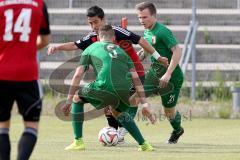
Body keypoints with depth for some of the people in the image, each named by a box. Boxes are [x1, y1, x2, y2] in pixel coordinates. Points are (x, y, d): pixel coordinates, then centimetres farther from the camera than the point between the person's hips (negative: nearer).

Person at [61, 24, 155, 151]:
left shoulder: (91, 49, 22)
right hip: (124, 91, 4)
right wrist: (145, 104, 19)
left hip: (104, 88, -4)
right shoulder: (121, 51, 30)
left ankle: (79, 142, 18)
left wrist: (69, 100, 16)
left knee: (78, 98, 26)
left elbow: (78, 75, 14)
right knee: (118, 112, 37)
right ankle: (143, 144, 29)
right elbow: (136, 78, 22)